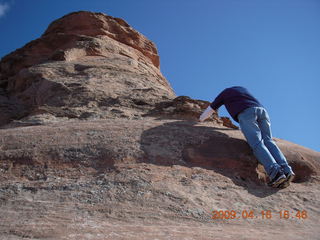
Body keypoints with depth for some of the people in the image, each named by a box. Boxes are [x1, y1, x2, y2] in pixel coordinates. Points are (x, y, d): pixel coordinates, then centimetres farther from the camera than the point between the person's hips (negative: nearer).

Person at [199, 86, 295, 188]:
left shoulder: (224, 93, 29)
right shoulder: (243, 89, 42)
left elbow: (209, 110, 38)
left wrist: (200, 119, 57)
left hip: (246, 114, -5)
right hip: (262, 110, 5)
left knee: (257, 144, -16)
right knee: (267, 141, -7)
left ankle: (276, 173, -37)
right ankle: (286, 171, -29)